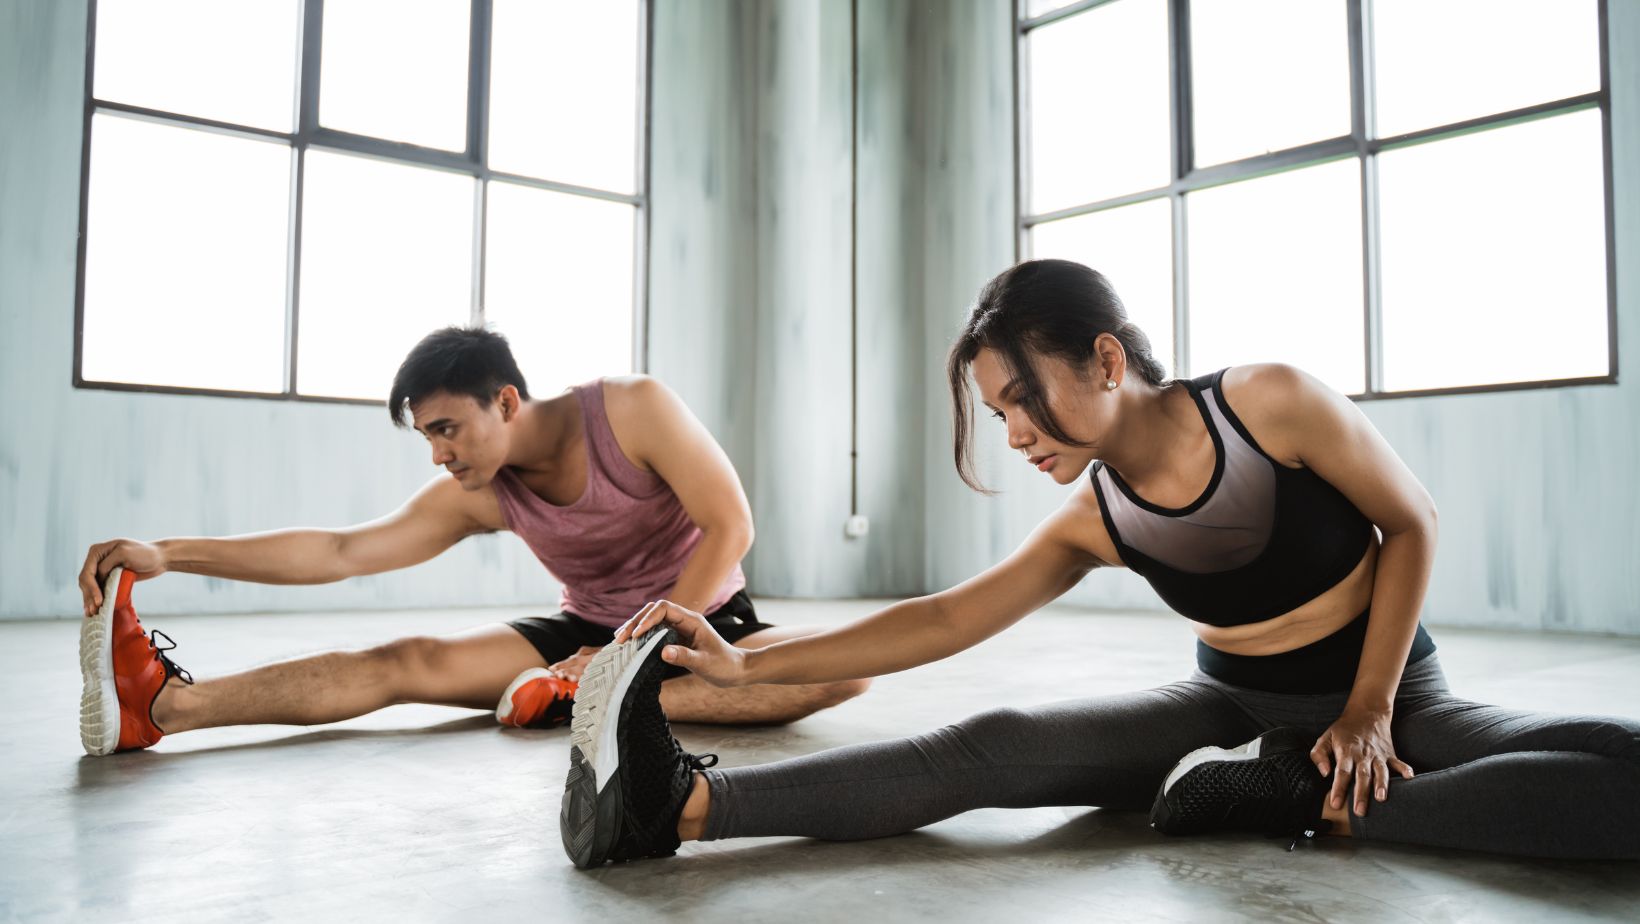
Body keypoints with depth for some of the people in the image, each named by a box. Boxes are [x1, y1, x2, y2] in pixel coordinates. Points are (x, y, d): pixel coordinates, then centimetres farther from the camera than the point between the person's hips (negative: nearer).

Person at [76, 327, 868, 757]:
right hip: (588, 634, 3)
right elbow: (341, 553, -10)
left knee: (842, 666, -34)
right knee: (404, 664, -18)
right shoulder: (477, 496, -7)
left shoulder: (632, 410, -19)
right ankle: (160, 705, -31)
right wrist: (168, 554, -20)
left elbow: (730, 527, -21)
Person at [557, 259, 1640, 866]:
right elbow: (945, 620, -9)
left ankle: (1312, 799, -27)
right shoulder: (1091, 524, -7)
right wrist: (748, 663, -16)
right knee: (993, 748, -21)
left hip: (1392, 694, -1)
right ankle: (682, 801, -28)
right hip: (1234, 708, 2)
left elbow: (1413, 524, -8)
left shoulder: (1270, 402, -19)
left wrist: (1367, 711, -12)